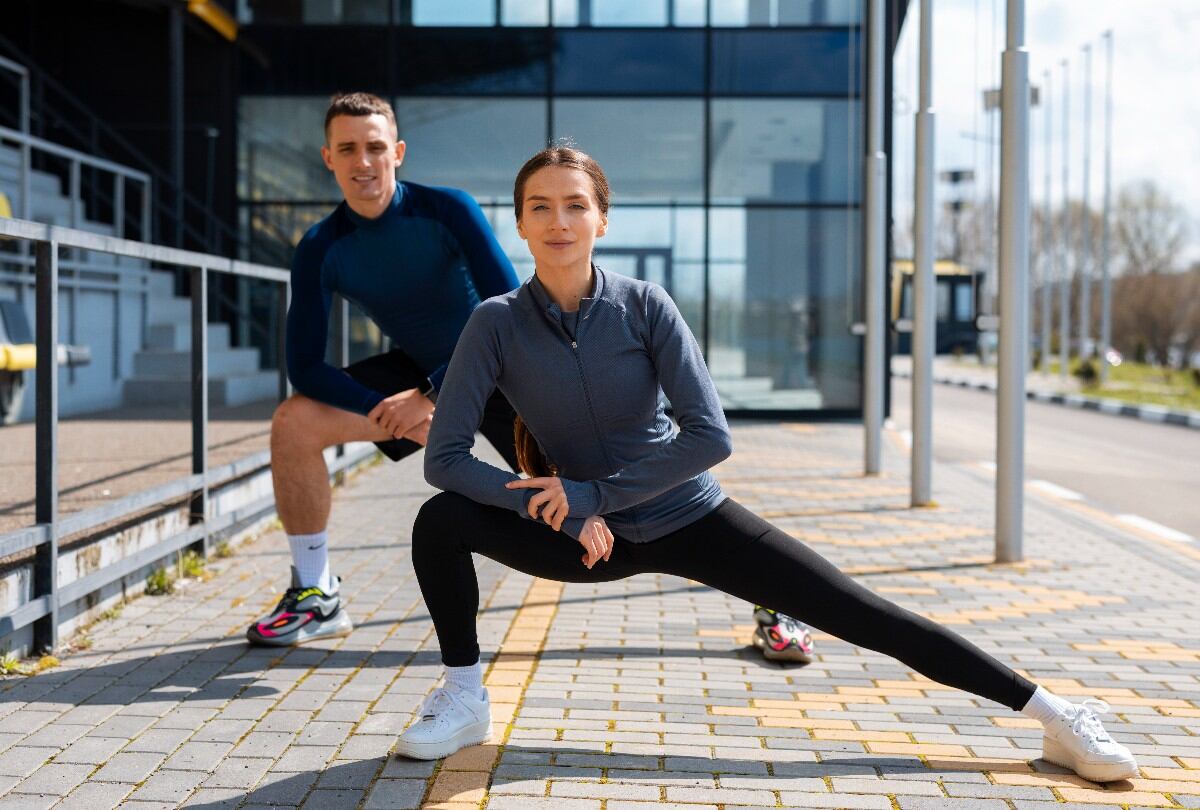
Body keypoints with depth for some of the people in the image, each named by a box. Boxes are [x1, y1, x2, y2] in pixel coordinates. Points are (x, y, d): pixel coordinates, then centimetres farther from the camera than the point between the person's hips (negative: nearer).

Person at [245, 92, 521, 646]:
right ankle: (316, 598, -4)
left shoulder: (448, 210, -22)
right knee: (293, 422, -17)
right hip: (416, 371, 3)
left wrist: (433, 395, -31)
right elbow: (305, 367, -14)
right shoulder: (320, 249, -13)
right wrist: (391, 412, -29)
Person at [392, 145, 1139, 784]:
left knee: (866, 616, -5)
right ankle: (464, 701, -1)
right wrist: (562, 512, -24)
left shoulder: (644, 305, -16)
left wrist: (592, 493, -23)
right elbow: (445, 455, -16)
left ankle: (1056, 715, 4)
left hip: (693, 521, -1)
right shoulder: (498, 323, -13)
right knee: (442, 521, -20)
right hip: (587, 536, 1)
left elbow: (711, 436, -21)